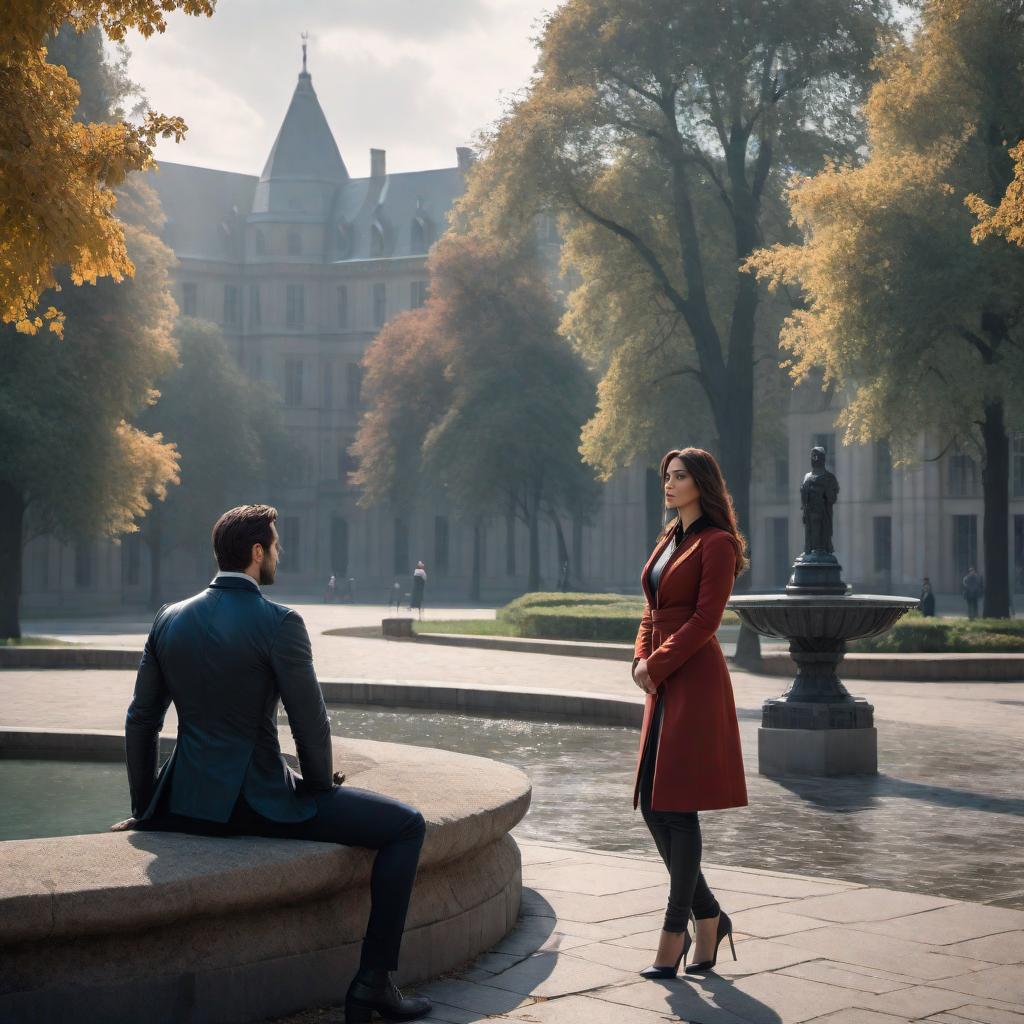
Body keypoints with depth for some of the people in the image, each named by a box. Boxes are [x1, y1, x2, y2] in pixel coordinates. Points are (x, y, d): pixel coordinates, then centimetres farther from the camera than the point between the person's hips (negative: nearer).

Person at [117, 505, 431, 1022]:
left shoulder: (170, 618, 6)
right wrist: (320, 785, 8)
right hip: (261, 801, -6)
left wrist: (144, 809, 20)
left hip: (186, 803, 6)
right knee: (407, 826, 3)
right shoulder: (278, 623, -12)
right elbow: (311, 723, -11)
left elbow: (140, 722, 10)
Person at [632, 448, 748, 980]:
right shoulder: (668, 541, 18)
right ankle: (708, 916, 19)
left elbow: (705, 619, -15)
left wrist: (657, 664, -14)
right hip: (664, 685, 9)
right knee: (652, 805, 8)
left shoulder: (717, 543, -7)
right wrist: (640, 658, 2)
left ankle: (674, 936, 0)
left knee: (677, 806, -7)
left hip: (694, 681, -9)